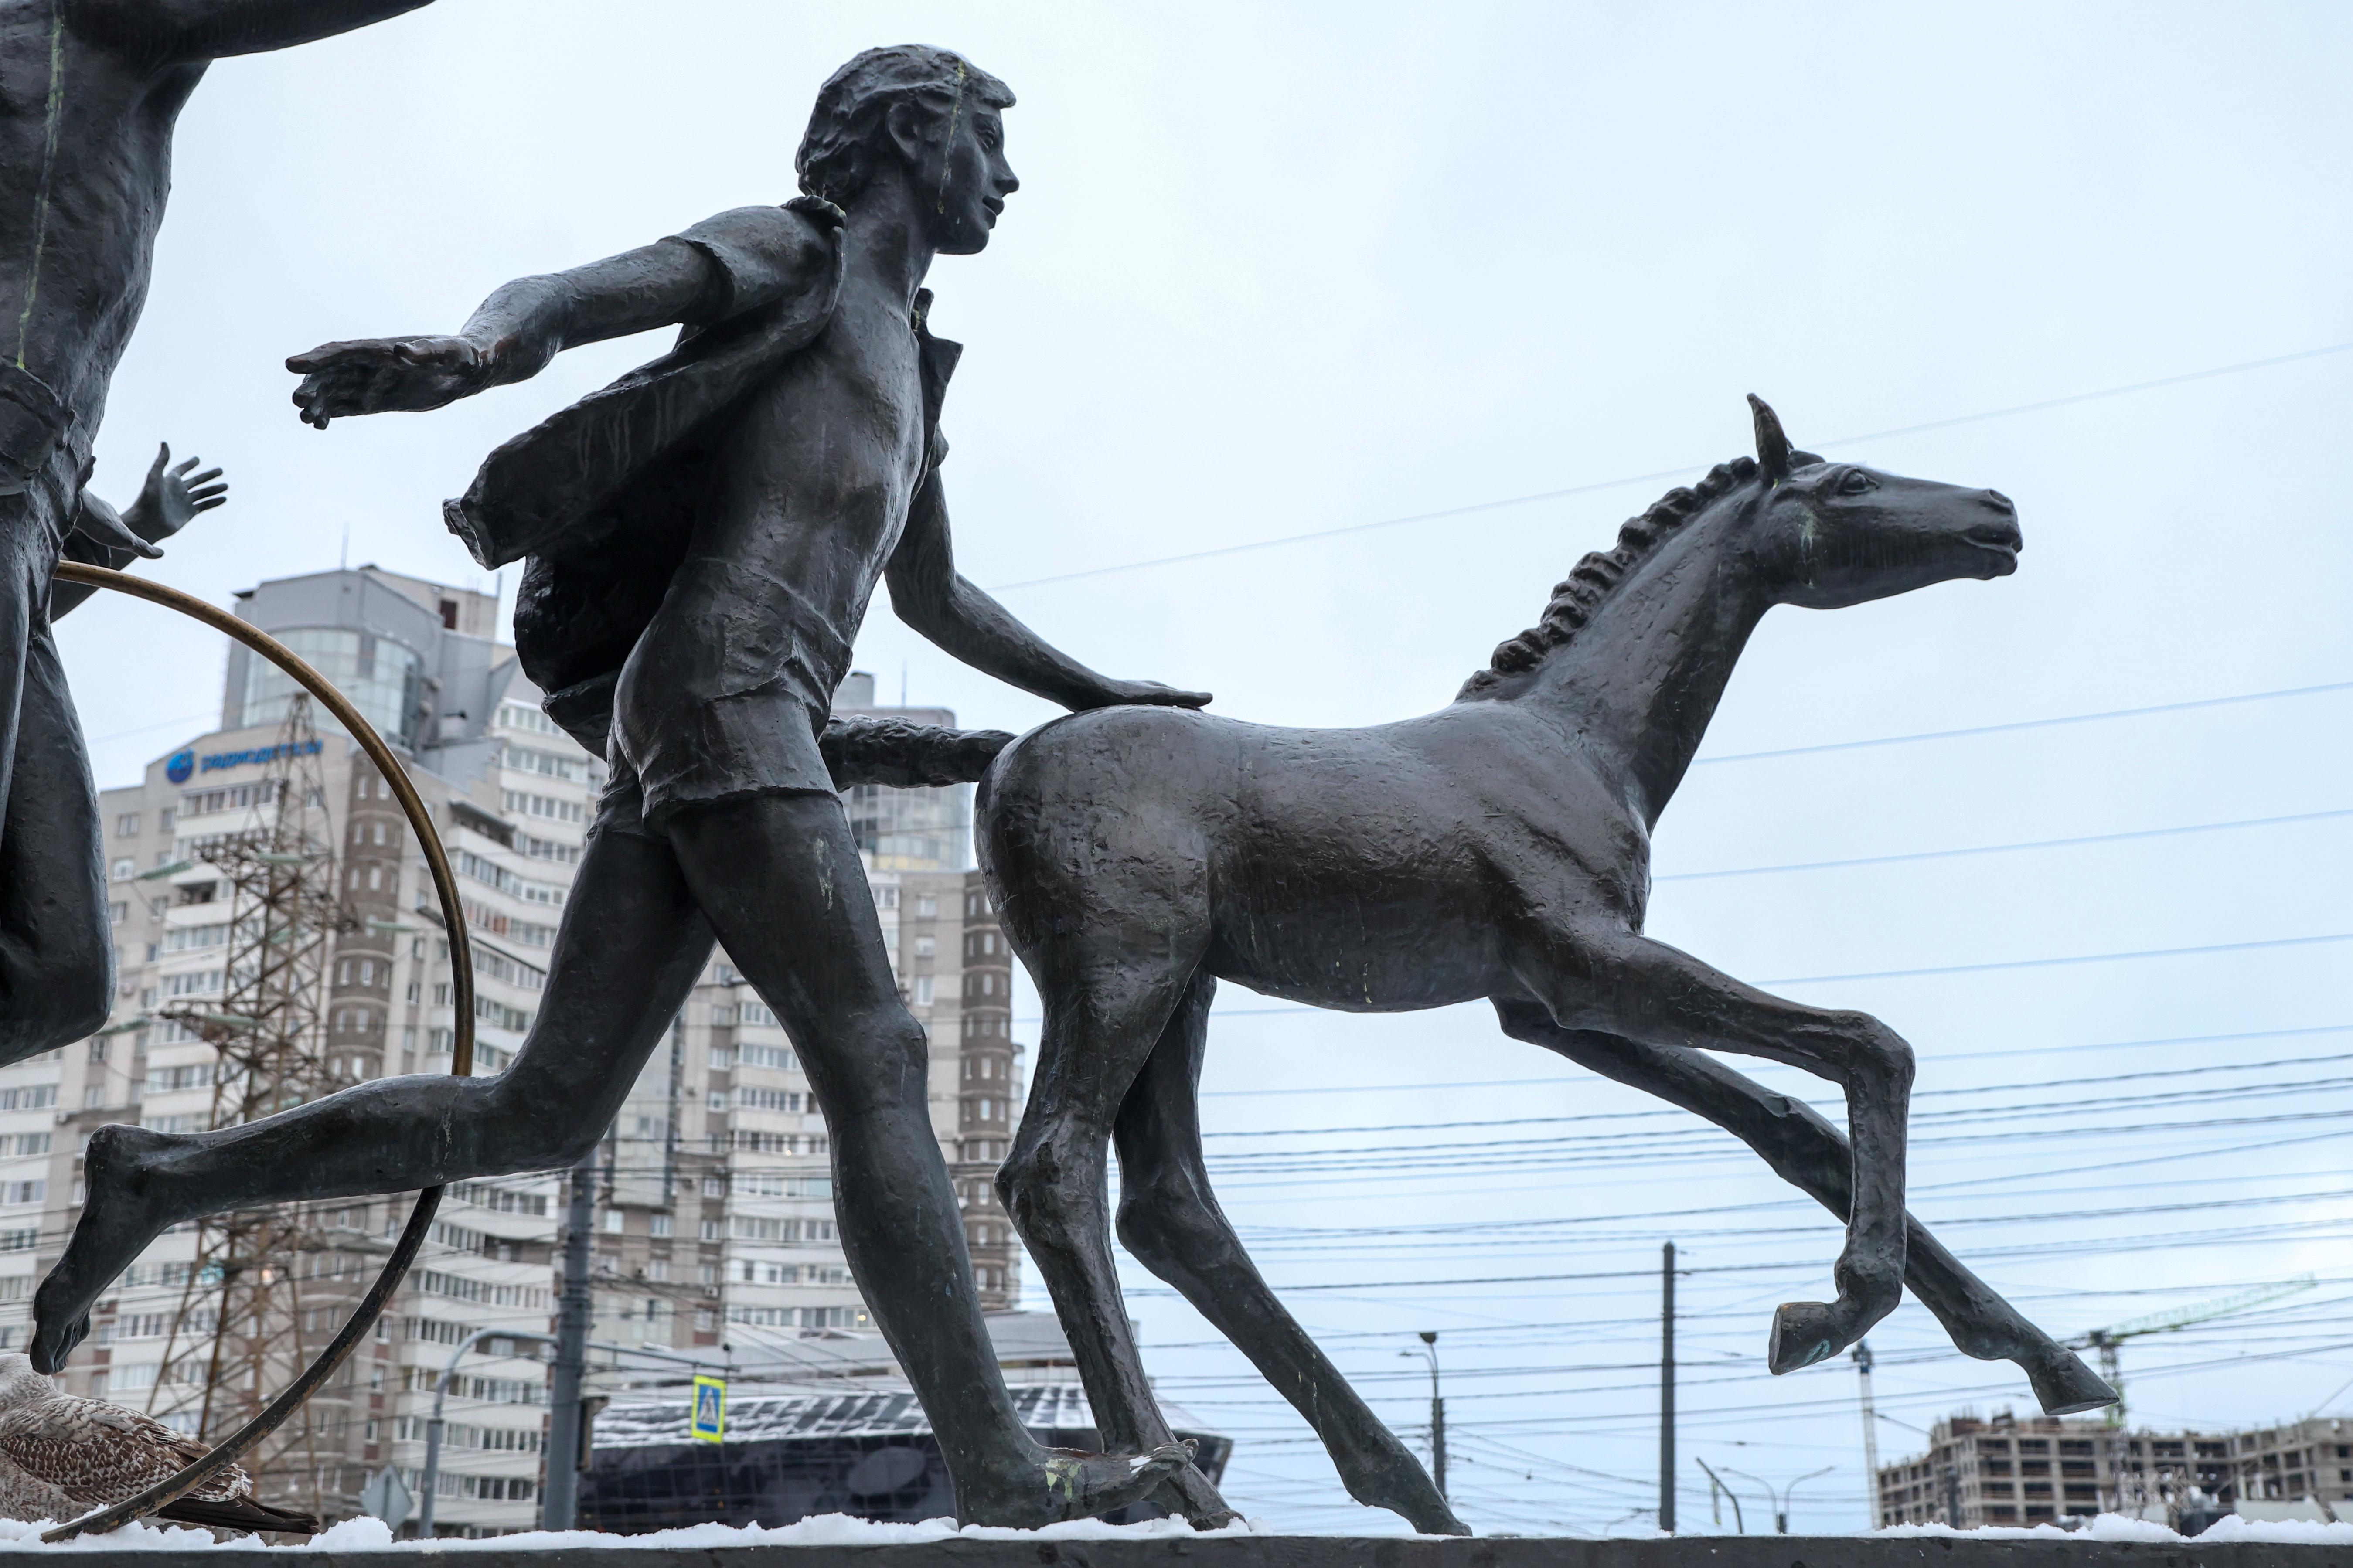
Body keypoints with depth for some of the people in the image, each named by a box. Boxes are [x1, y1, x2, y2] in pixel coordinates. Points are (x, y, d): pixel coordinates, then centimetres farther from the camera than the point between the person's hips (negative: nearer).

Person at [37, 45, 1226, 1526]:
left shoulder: (903, 362, 34)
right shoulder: (785, 251, 8)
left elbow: (934, 593, 45)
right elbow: (573, 291, -12)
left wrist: (1095, 694, 50)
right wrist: (481, 346, -36)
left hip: (704, 757, 9)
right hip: (721, 695, -9)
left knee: (544, 1114, 3)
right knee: (876, 1062, -16)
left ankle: (163, 1177, 10)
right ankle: (1001, 1473, -19)